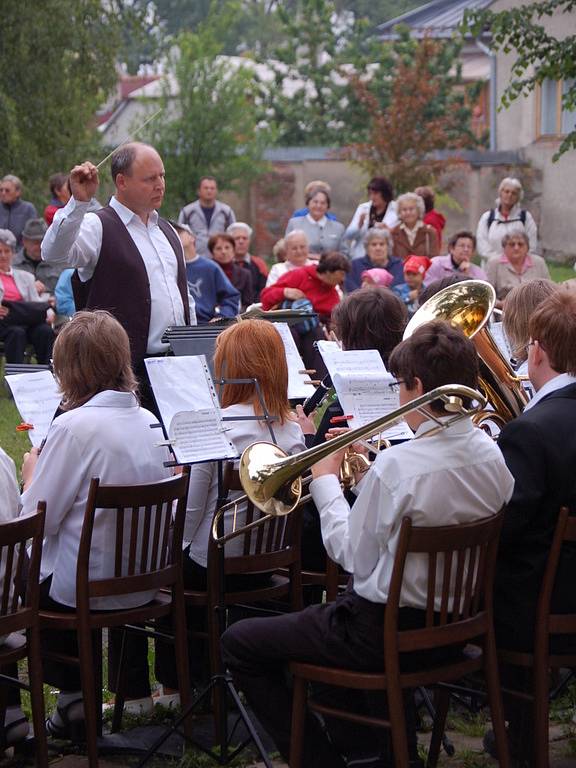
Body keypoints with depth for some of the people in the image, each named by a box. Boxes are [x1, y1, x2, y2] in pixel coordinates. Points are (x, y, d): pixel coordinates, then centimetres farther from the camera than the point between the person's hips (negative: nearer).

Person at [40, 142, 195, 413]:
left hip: (176, 367, 7)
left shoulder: (167, 231, 19)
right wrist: (79, 201, -35)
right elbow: (53, 253, -25)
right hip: (128, 368, -7)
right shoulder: (98, 226, -5)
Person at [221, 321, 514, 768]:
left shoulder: (397, 466, -26)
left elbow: (354, 559, -15)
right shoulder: (492, 456, -5)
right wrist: (369, 475, 8)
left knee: (240, 644, 7)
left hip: (387, 633, -8)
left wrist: (326, 482, -3)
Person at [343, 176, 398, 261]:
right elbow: (347, 235, 7)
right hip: (360, 257, 3)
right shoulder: (363, 208, 10)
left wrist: (388, 229, -16)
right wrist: (359, 224, -11)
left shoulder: (396, 210, 0)